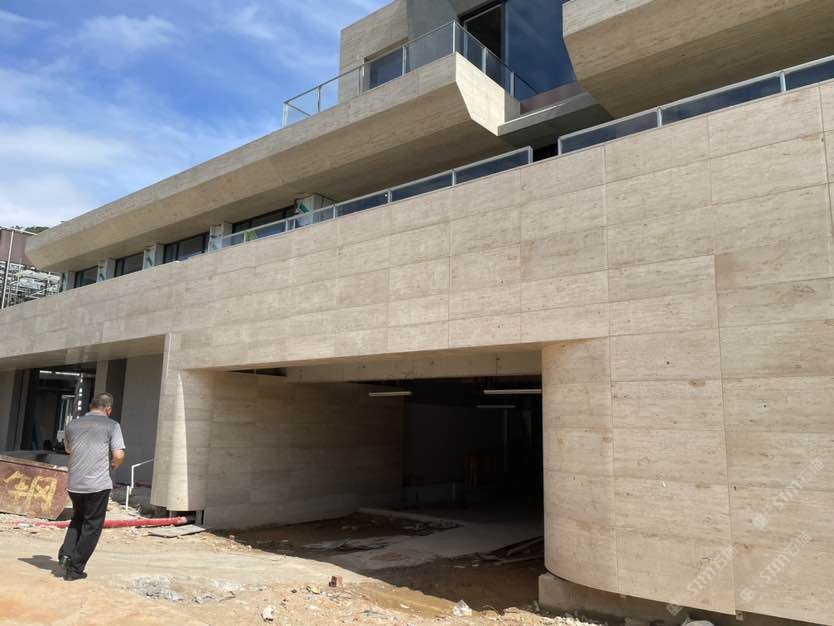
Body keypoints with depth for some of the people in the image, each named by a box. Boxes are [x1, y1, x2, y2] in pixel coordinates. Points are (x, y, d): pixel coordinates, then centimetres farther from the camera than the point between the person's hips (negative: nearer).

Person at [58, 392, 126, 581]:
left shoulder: (72, 425, 7)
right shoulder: (111, 426, -7)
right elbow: (119, 455, -14)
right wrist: (115, 465, 7)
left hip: (74, 484, 5)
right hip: (98, 485, -5)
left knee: (77, 520, 27)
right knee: (91, 526, 8)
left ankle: (66, 553, 10)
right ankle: (75, 569, 10)